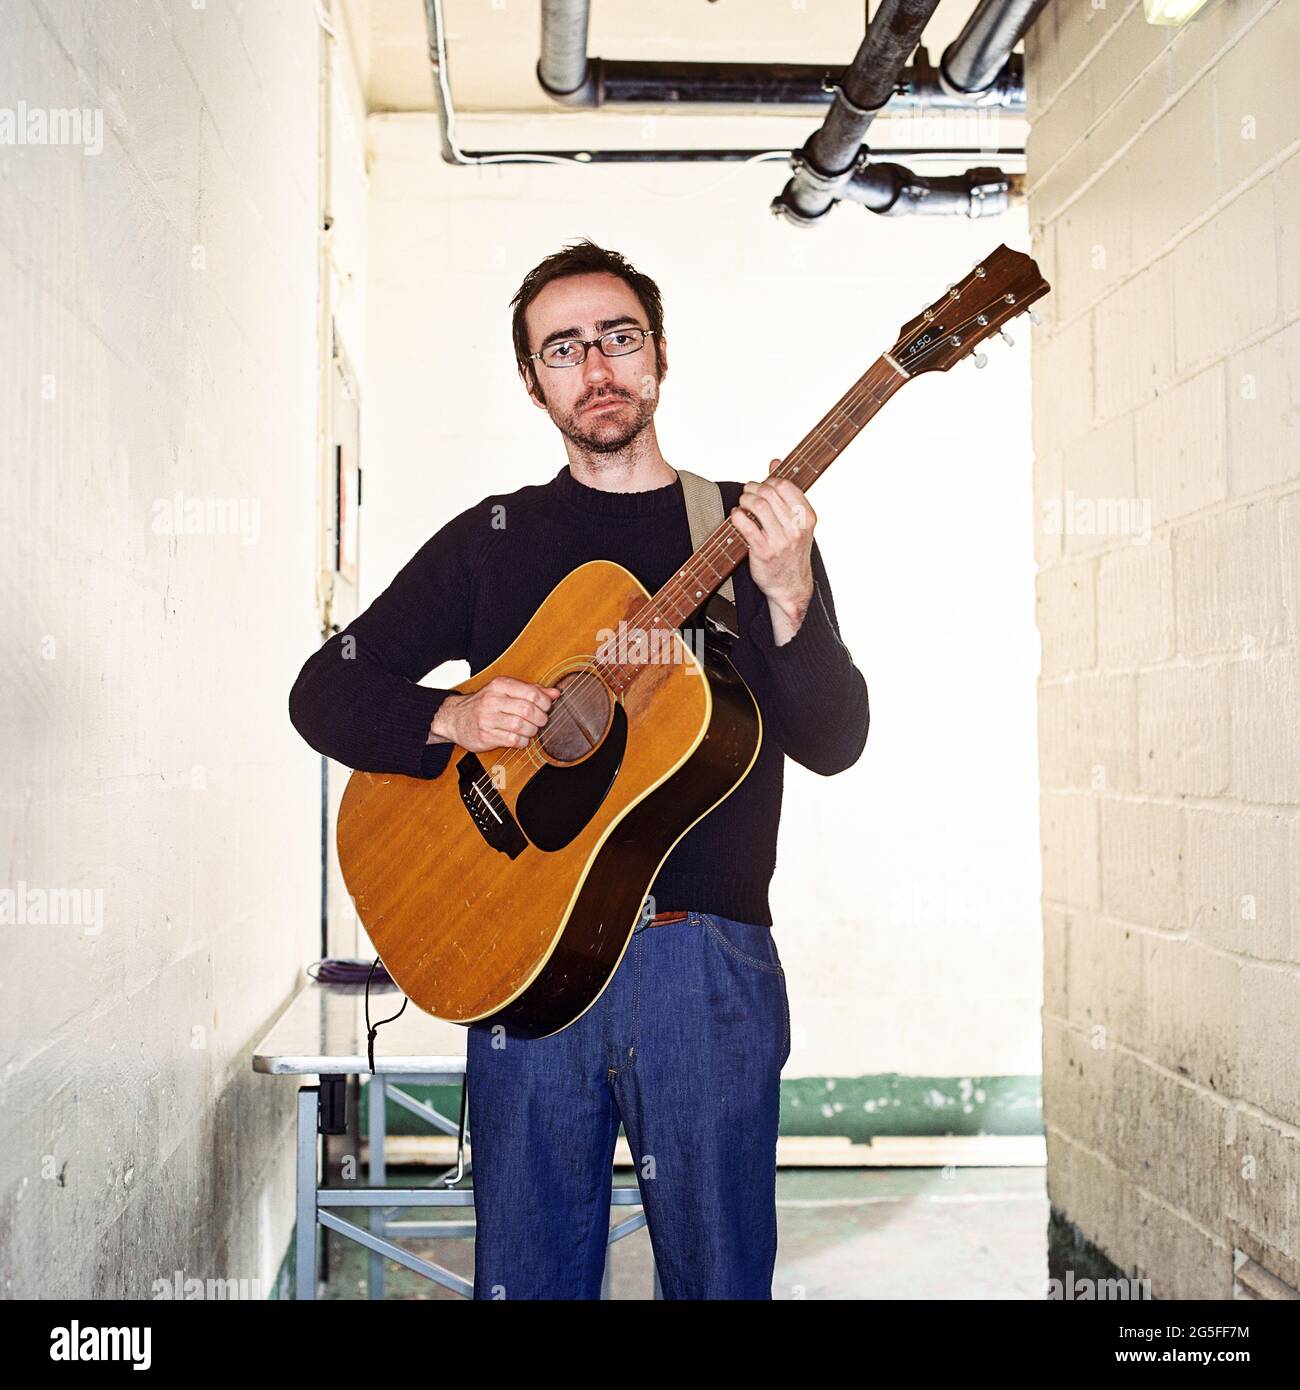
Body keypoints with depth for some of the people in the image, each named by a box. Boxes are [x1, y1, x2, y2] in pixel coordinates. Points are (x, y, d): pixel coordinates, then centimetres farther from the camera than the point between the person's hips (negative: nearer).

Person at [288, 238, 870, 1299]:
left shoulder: (757, 530, 6)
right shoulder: (493, 538, 9)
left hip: (709, 961, 0)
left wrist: (789, 595, -22)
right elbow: (326, 688, 9)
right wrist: (452, 719, -10)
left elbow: (833, 745, -4)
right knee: (529, 1274, 9)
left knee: (720, 1274, 9)